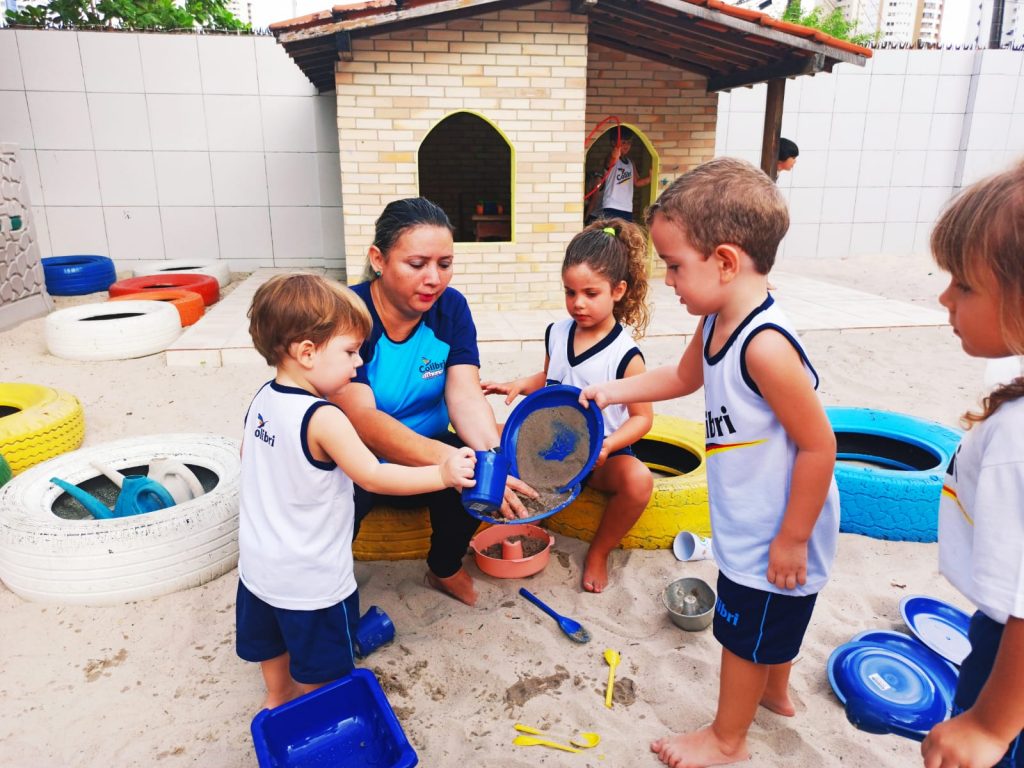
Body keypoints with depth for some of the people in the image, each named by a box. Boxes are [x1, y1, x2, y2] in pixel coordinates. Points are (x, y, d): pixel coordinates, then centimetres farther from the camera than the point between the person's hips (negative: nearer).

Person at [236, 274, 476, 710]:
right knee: (317, 671, 17)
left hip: (258, 563, 8)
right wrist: (442, 474, -25)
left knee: (272, 642, 31)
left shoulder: (262, 399, -5)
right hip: (310, 578, -8)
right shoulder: (322, 418, -30)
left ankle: (277, 699, 53)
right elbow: (373, 476, -29)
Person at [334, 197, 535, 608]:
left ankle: (445, 569, 6)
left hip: (429, 454, 4)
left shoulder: (451, 307, -7)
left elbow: (464, 393, -18)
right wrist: (453, 461, -50)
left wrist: (493, 456, -39)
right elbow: (360, 418, -35)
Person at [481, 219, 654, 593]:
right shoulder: (556, 333, 0)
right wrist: (519, 385, -3)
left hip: (601, 455, -4)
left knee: (638, 479, -34)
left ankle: (598, 552, -5)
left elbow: (642, 417, -12)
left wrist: (607, 446, -29)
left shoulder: (625, 355, -15)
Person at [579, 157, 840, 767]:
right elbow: (683, 377, 15)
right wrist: (611, 391, 9)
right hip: (752, 522, 8)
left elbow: (818, 445, -28)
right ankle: (776, 692, 56)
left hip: (778, 533, -8)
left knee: (745, 631, 13)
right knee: (770, 621, 30)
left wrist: (791, 539, -20)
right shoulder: (716, 322, -5)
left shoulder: (765, 346, -34)